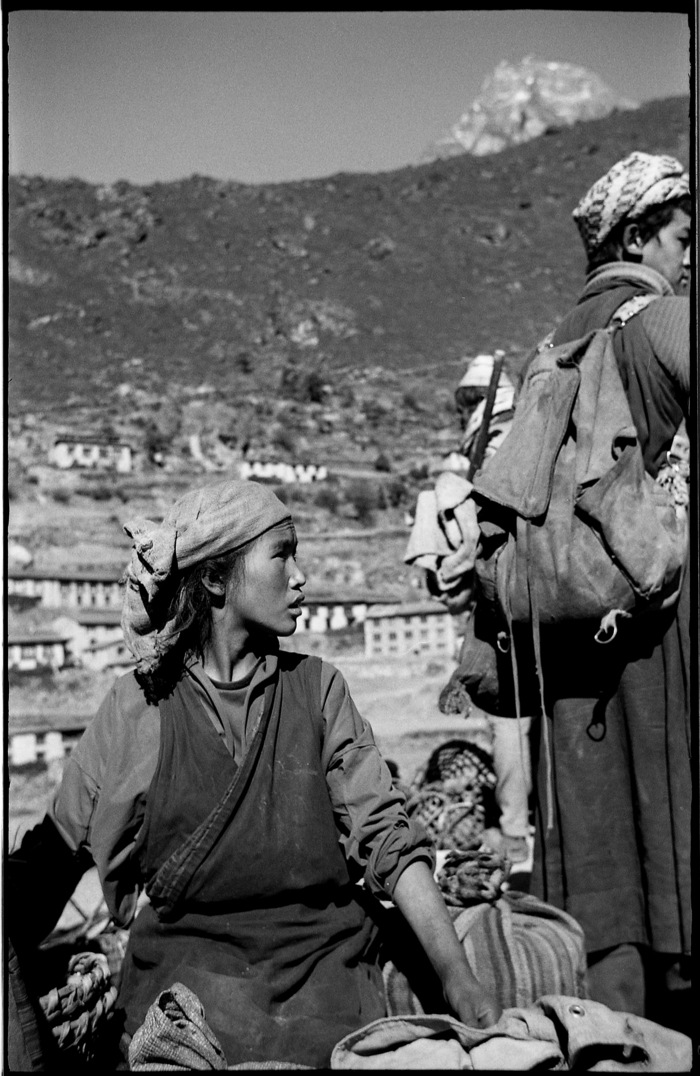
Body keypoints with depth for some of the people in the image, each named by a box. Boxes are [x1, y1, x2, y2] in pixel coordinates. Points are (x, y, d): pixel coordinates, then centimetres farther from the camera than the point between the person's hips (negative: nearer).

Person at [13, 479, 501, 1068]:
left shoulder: (317, 688, 2)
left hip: (324, 964, 2)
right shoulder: (136, 706, -1)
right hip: (188, 967, -1)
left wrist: (458, 977, -11)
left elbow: (389, 839, -2)